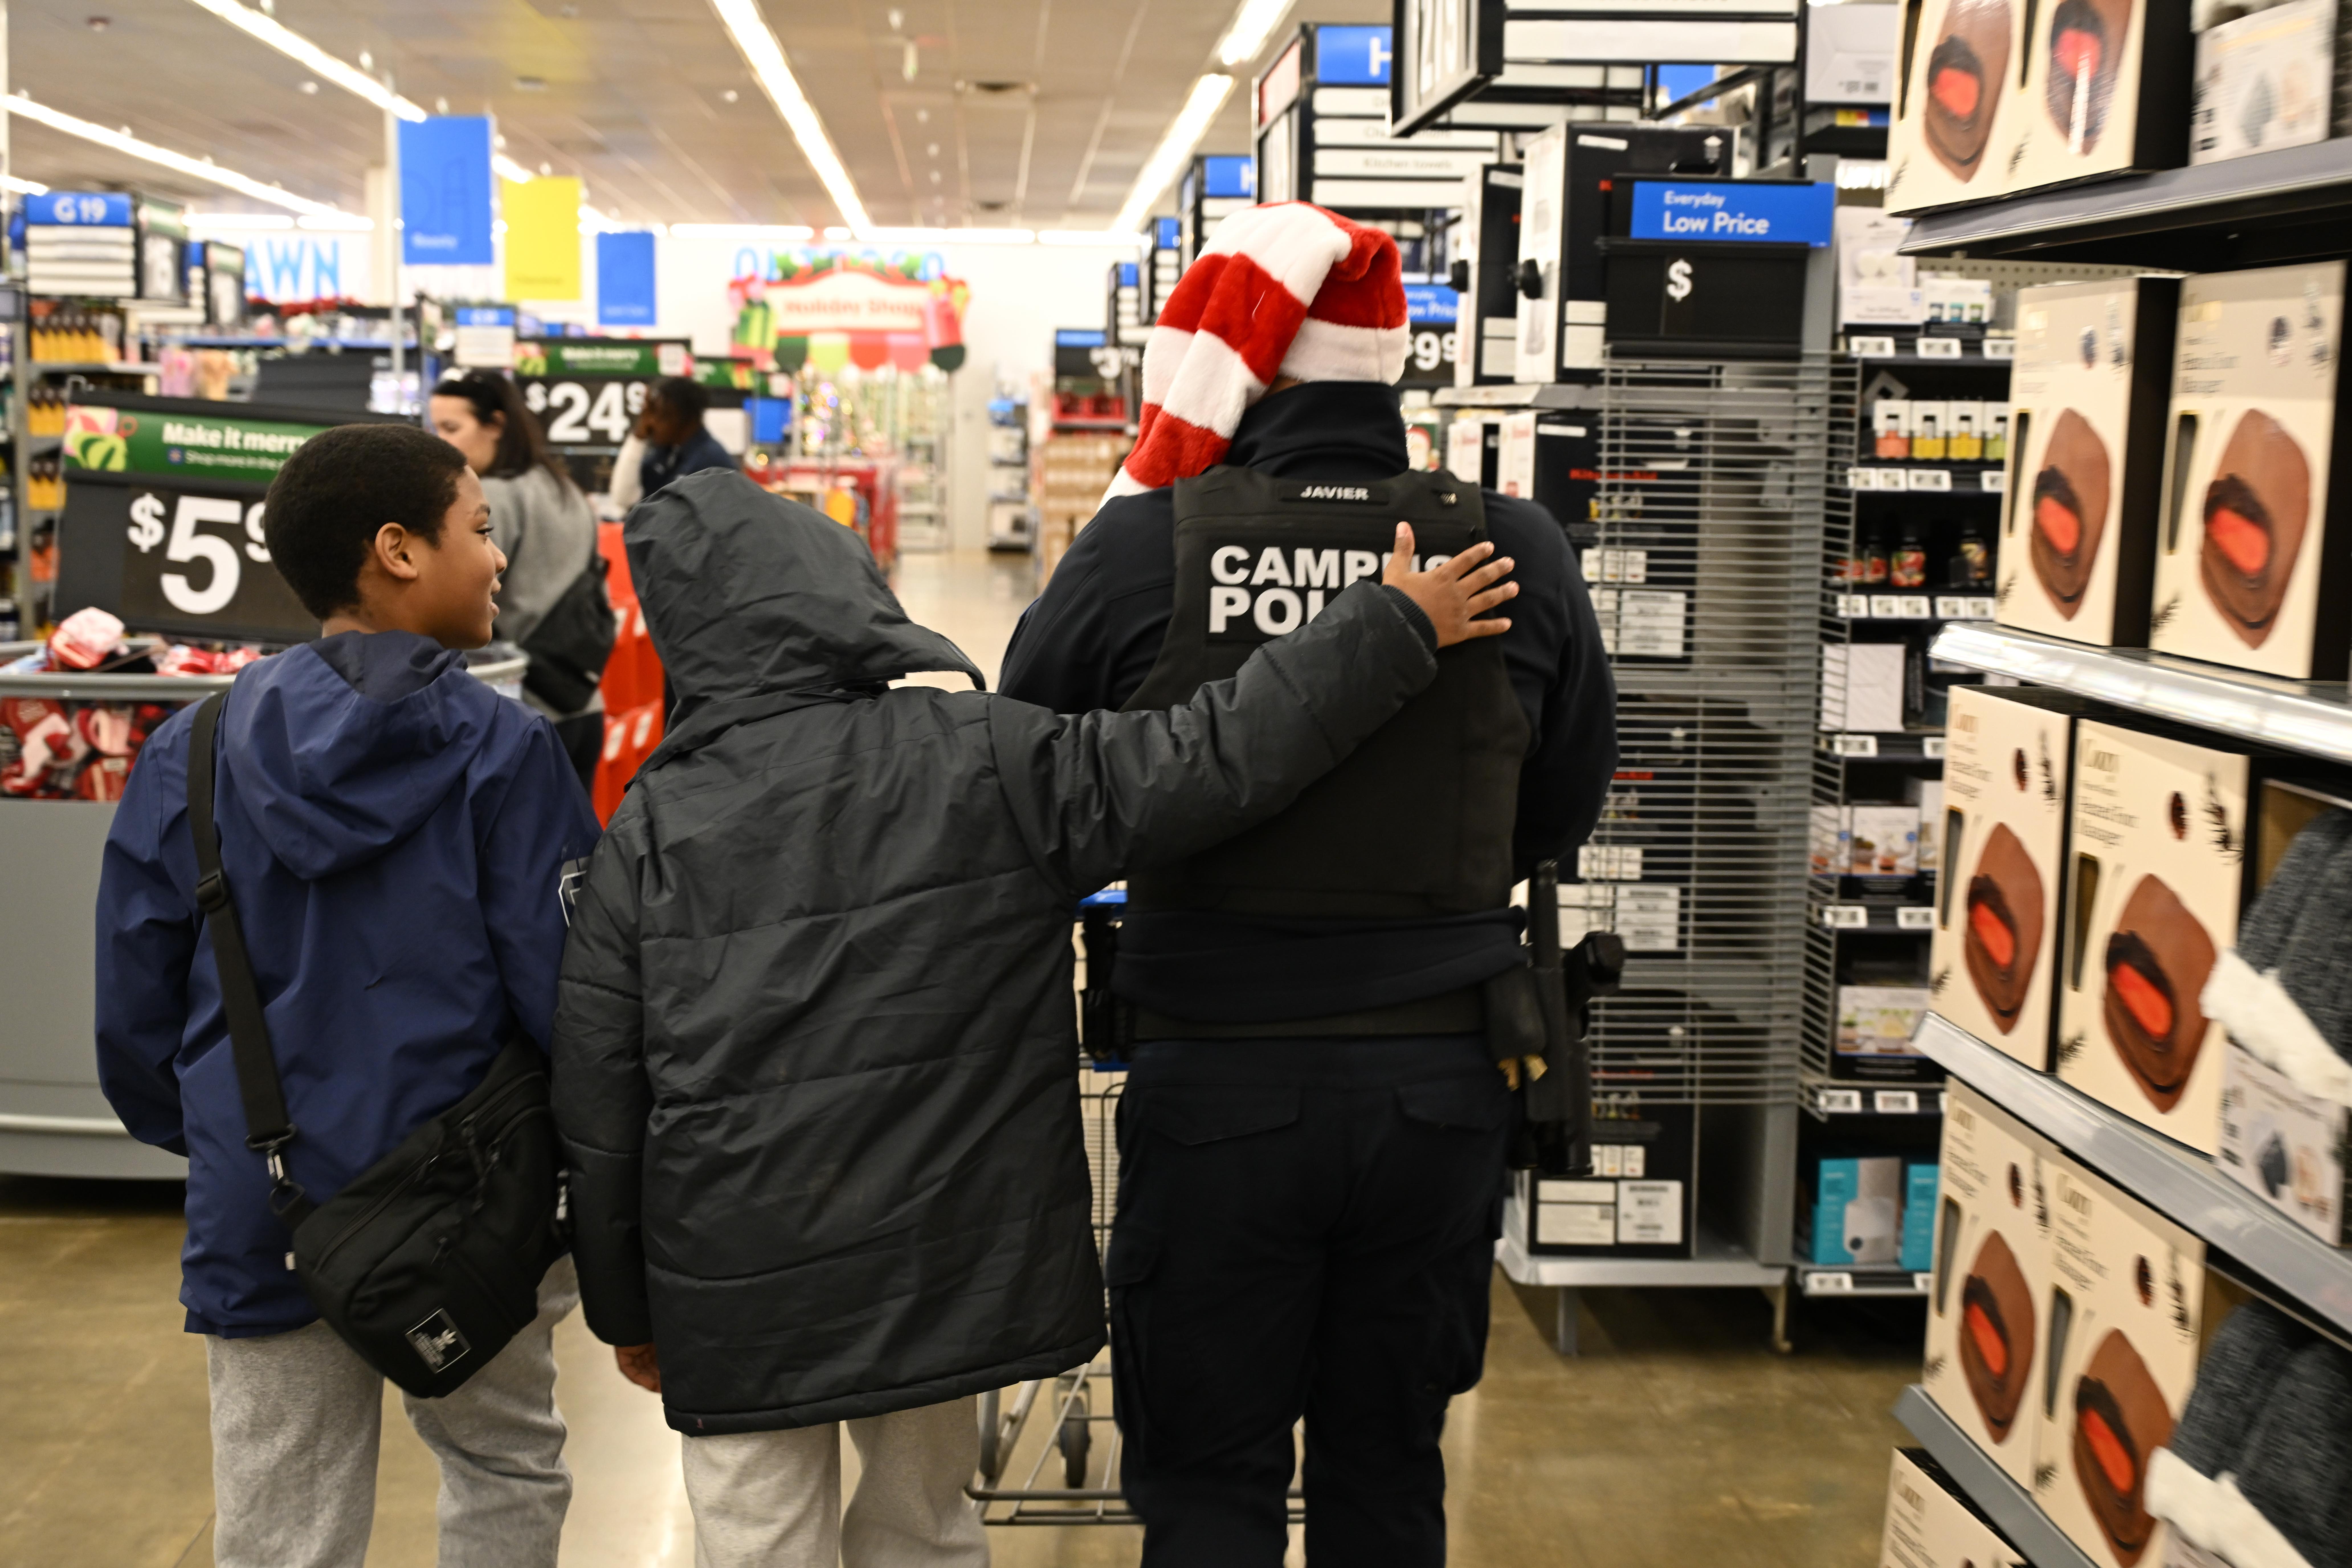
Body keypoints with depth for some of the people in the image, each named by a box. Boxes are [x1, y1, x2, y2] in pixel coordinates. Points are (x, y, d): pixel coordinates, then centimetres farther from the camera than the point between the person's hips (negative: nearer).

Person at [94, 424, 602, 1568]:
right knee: (509, 1470, 23)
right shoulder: (502, 751, -12)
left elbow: (136, 1009, 3)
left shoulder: (191, 756, -2)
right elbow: (562, 991, -14)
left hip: (267, 1218, 3)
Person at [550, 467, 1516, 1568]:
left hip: (734, 1289, 0)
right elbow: (1214, 761, -14)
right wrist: (1397, 623, -5)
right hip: (938, 1266, 1)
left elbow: (600, 1103, -2)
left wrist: (624, 1307, 11)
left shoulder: (650, 830, -6)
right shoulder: (984, 759, -10)